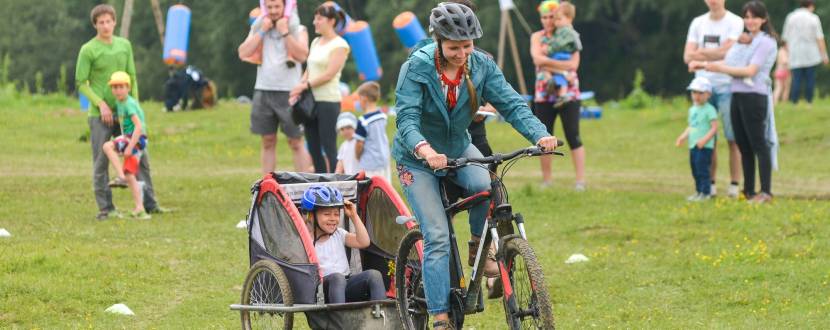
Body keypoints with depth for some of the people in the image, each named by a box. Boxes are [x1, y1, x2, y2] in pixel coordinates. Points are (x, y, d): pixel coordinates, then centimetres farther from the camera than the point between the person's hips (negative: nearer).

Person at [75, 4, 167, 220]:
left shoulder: (124, 45, 10)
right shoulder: (88, 50, -4)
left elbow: (131, 77, 14)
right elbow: (81, 82, -5)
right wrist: (100, 104, -14)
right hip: (99, 115, -4)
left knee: (140, 157, 4)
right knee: (101, 162, -1)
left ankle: (150, 204, 10)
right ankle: (105, 208, 5)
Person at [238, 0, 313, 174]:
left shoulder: (297, 29, 2)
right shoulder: (258, 28, 12)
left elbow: (302, 55, -13)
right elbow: (243, 53, 0)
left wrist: (284, 32, -12)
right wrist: (262, 31, -5)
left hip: (289, 93, -3)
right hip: (263, 90, 3)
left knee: (296, 142, -2)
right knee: (268, 142, 6)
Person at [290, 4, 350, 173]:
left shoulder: (339, 45, -6)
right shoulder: (316, 42, 16)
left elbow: (329, 74, -14)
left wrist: (305, 85, -12)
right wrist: (298, 90, 1)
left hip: (328, 100, -8)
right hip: (311, 100, 8)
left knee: (328, 147, -8)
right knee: (313, 147, 7)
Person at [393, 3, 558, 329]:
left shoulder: (481, 66, -13)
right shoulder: (417, 67, -23)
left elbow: (511, 103, -19)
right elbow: (406, 118, -31)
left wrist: (539, 135, -38)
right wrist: (424, 149, -51)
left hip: (458, 149, 3)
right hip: (418, 159, -3)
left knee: (486, 186, -30)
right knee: (437, 237, -14)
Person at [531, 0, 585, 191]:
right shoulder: (537, 37, 7)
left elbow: (573, 64, -13)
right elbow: (537, 59, -11)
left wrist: (548, 63, -15)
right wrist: (561, 64, -16)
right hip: (544, 94, 3)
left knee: (573, 138, -6)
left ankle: (580, 180, -6)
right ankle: (546, 180, 12)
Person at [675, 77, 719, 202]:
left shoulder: (709, 110, -9)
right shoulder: (692, 110, 17)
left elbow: (714, 127, -14)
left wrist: (705, 139, -25)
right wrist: (684, 136, 9)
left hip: (704, 146, -8)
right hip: (693, 145, 8)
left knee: (702, 169, -11)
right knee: (695, 169, 12)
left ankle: (705, 192, -7)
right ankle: (698, 191, 21)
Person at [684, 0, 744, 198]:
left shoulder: (735, 22, -3)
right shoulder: (698, 23, 11)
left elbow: (727, 52, -15)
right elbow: (688, 57, 2)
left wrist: (701, 52, -9)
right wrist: (716, 54, -12)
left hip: (727, 86, -4)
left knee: (733, 138, -4)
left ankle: (734, 184, -1)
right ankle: (710, 184, 8)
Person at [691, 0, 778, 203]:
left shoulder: (766, 42, -5)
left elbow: (750, 71, -13)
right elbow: (728, 63, 14)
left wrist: (720, 68, -13)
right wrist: (702, 64, 3)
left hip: (754, 97, -8)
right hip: (737, 95, 8)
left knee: (759, 144, -8)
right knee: (743, 146, 9)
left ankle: (766, 192, -8)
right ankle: (748, 191, 14)